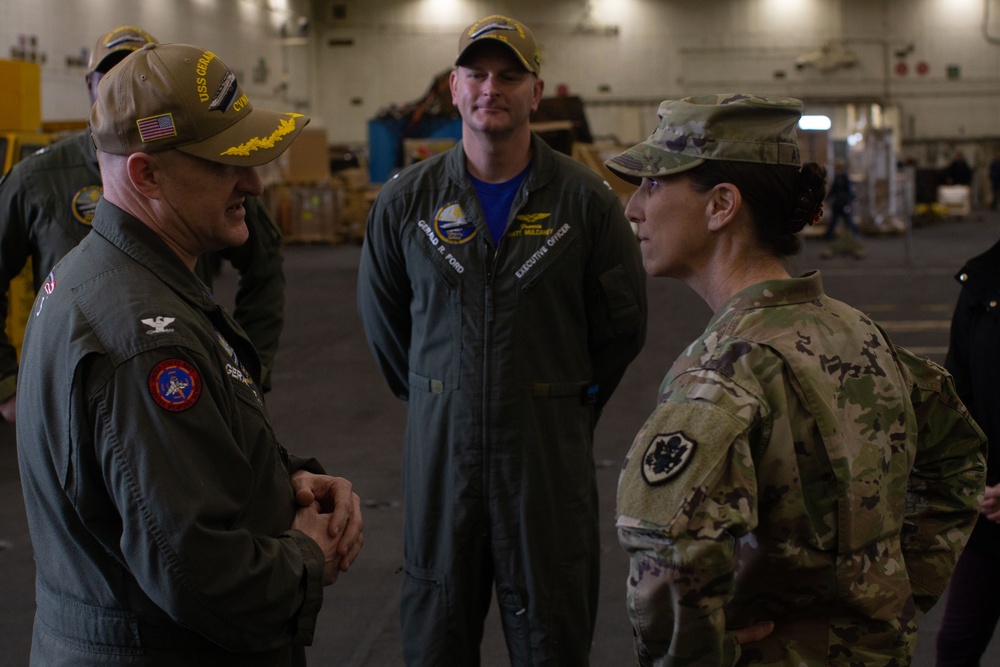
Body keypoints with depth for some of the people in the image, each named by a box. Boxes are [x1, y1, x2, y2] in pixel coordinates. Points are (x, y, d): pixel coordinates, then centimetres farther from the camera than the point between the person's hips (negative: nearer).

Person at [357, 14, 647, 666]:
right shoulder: (406, 201, 1)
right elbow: (382, 318, 15)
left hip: (550, 453, -1)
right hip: (439, 445, 2)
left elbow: (622, 324, 7)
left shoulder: (585, 200, -4)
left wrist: (571, 406, 11)